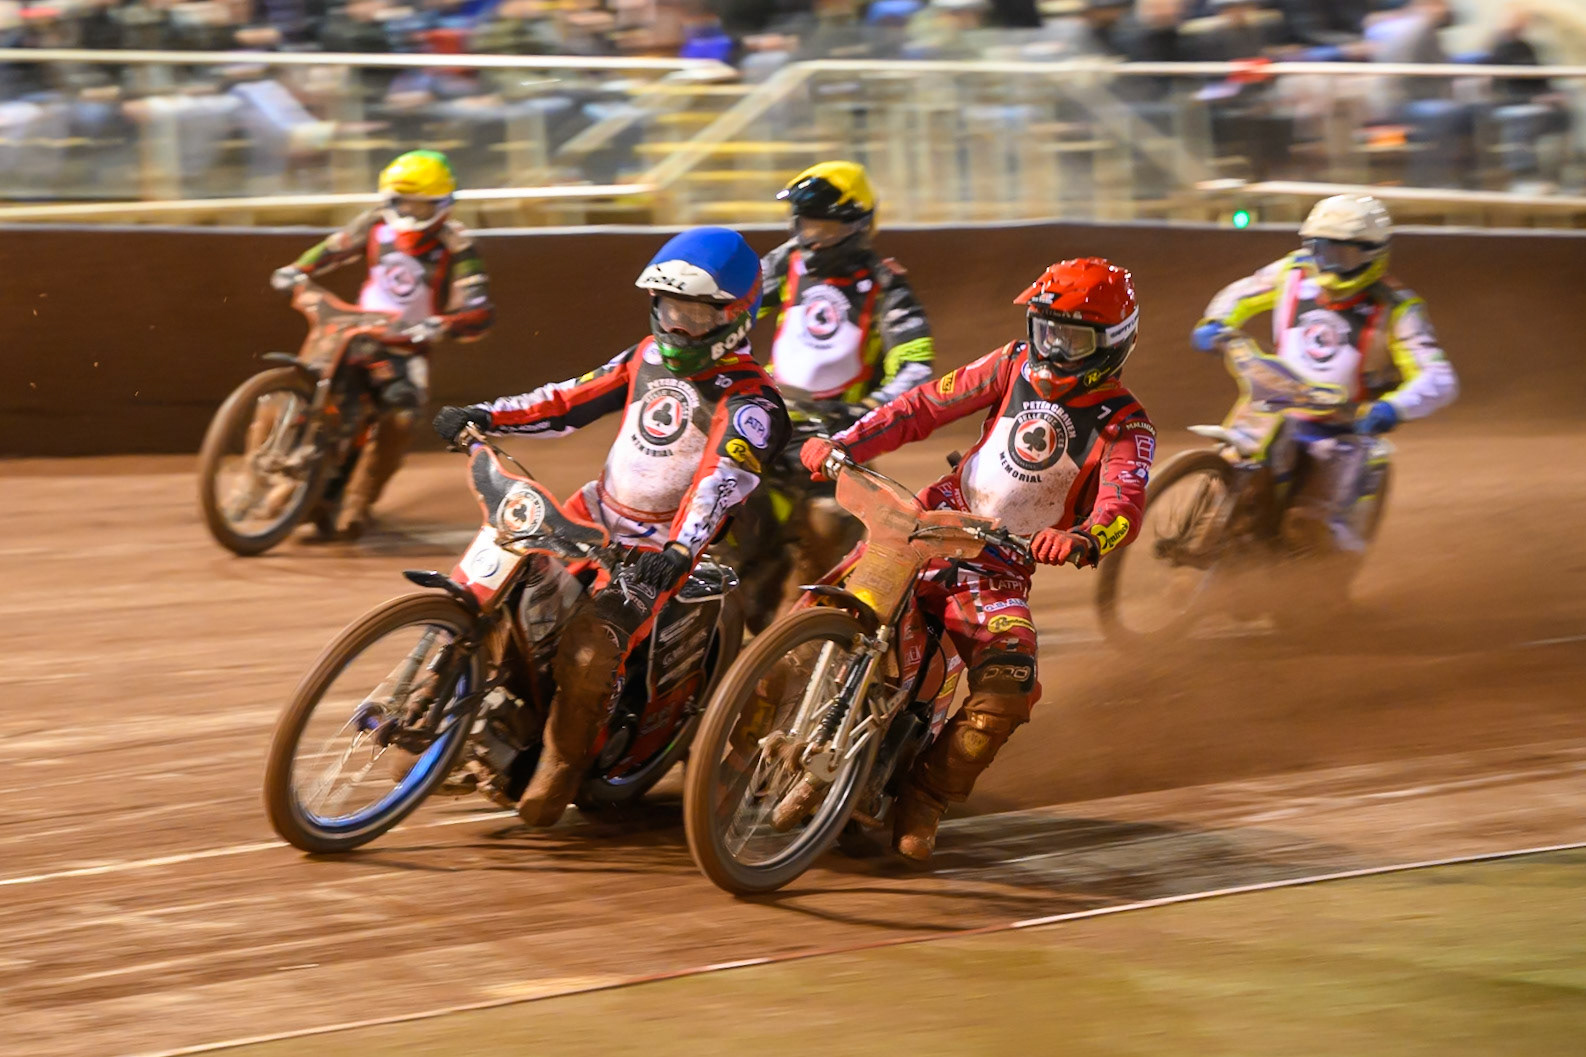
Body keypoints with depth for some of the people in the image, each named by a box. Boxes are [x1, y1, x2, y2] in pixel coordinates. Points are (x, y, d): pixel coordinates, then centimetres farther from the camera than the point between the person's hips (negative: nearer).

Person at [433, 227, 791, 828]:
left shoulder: (748, 401, -13)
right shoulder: (649, 358, 10)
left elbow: (722, 479, -28)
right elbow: (571, 401, 11)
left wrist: (680, 548, -44)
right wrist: (486, 416, -3)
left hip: (660, 552, -7)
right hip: (596, 515, 7)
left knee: (589, 648, -28)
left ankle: (563, 763, -7)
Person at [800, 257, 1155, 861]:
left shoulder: (1124, 427, -7)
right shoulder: (1017, 367, 5)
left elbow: (1123, 501, -25)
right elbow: (928, 405, 6)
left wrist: (1084, 539, -49)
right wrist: (844, 444, -8)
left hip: (1002, 568, -3)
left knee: (1009, 686, -26)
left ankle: (925, 800, -9)